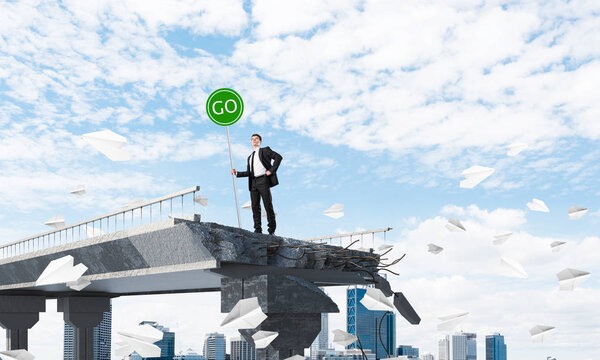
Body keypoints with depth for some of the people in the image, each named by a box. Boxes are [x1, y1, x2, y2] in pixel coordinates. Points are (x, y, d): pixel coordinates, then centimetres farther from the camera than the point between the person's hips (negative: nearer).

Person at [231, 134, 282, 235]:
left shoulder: (265, 150, 10)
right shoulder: (249, 157, 27)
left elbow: (278, 157, -3)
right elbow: (248, 172, 21)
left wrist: (271, 170, -10)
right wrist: (237, 173, 9)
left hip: (263, 180, -6)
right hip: (253, 182, 6)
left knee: (268, 205, -7)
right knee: (255, 206, -1)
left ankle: (272, 229, -2)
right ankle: (258, 229, -1)